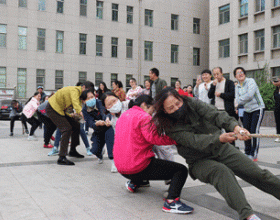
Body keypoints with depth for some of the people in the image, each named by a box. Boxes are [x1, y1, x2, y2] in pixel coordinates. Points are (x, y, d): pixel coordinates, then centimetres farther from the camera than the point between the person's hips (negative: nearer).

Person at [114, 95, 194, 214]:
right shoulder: (144, 117, -12)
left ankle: (133, 184, 33)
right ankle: (171, 202, -22)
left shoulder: (123, 116, 15)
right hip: (139, 168, -9)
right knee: (181, 170, -7)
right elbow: (154, 138, -23)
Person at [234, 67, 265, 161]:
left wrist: (239, 100, -13)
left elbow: (250, 95, -22)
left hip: (257, 108, -6)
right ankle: (247, 153, 17)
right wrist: (238, 102, -20)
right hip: (247, 110, 6)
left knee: (254, 131, -12)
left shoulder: (250, 81, -10)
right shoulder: (237, 87, 9)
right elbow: (237, 100, 3)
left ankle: (254, 155, -6)